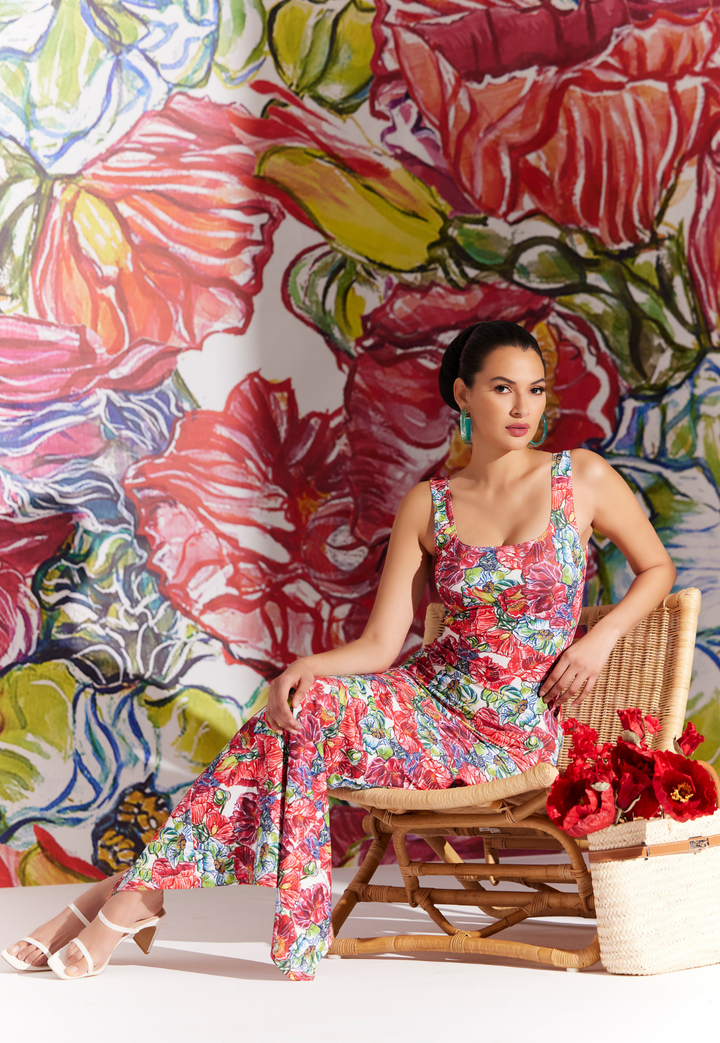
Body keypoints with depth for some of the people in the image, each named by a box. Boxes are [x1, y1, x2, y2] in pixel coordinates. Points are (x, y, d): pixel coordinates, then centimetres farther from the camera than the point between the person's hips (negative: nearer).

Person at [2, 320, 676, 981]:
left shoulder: (582, 477, -2)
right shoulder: (427, 506, 4)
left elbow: (657, 567, 10)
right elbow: (380, 645, 0)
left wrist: (601, 637, -8)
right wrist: (306, 668, -20)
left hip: (513, 730, -3)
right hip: (432, 693, 3)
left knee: (305, 717, -25)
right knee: (300, 706, -27)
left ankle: (140, 891, -21)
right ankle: (137, 892, -23)